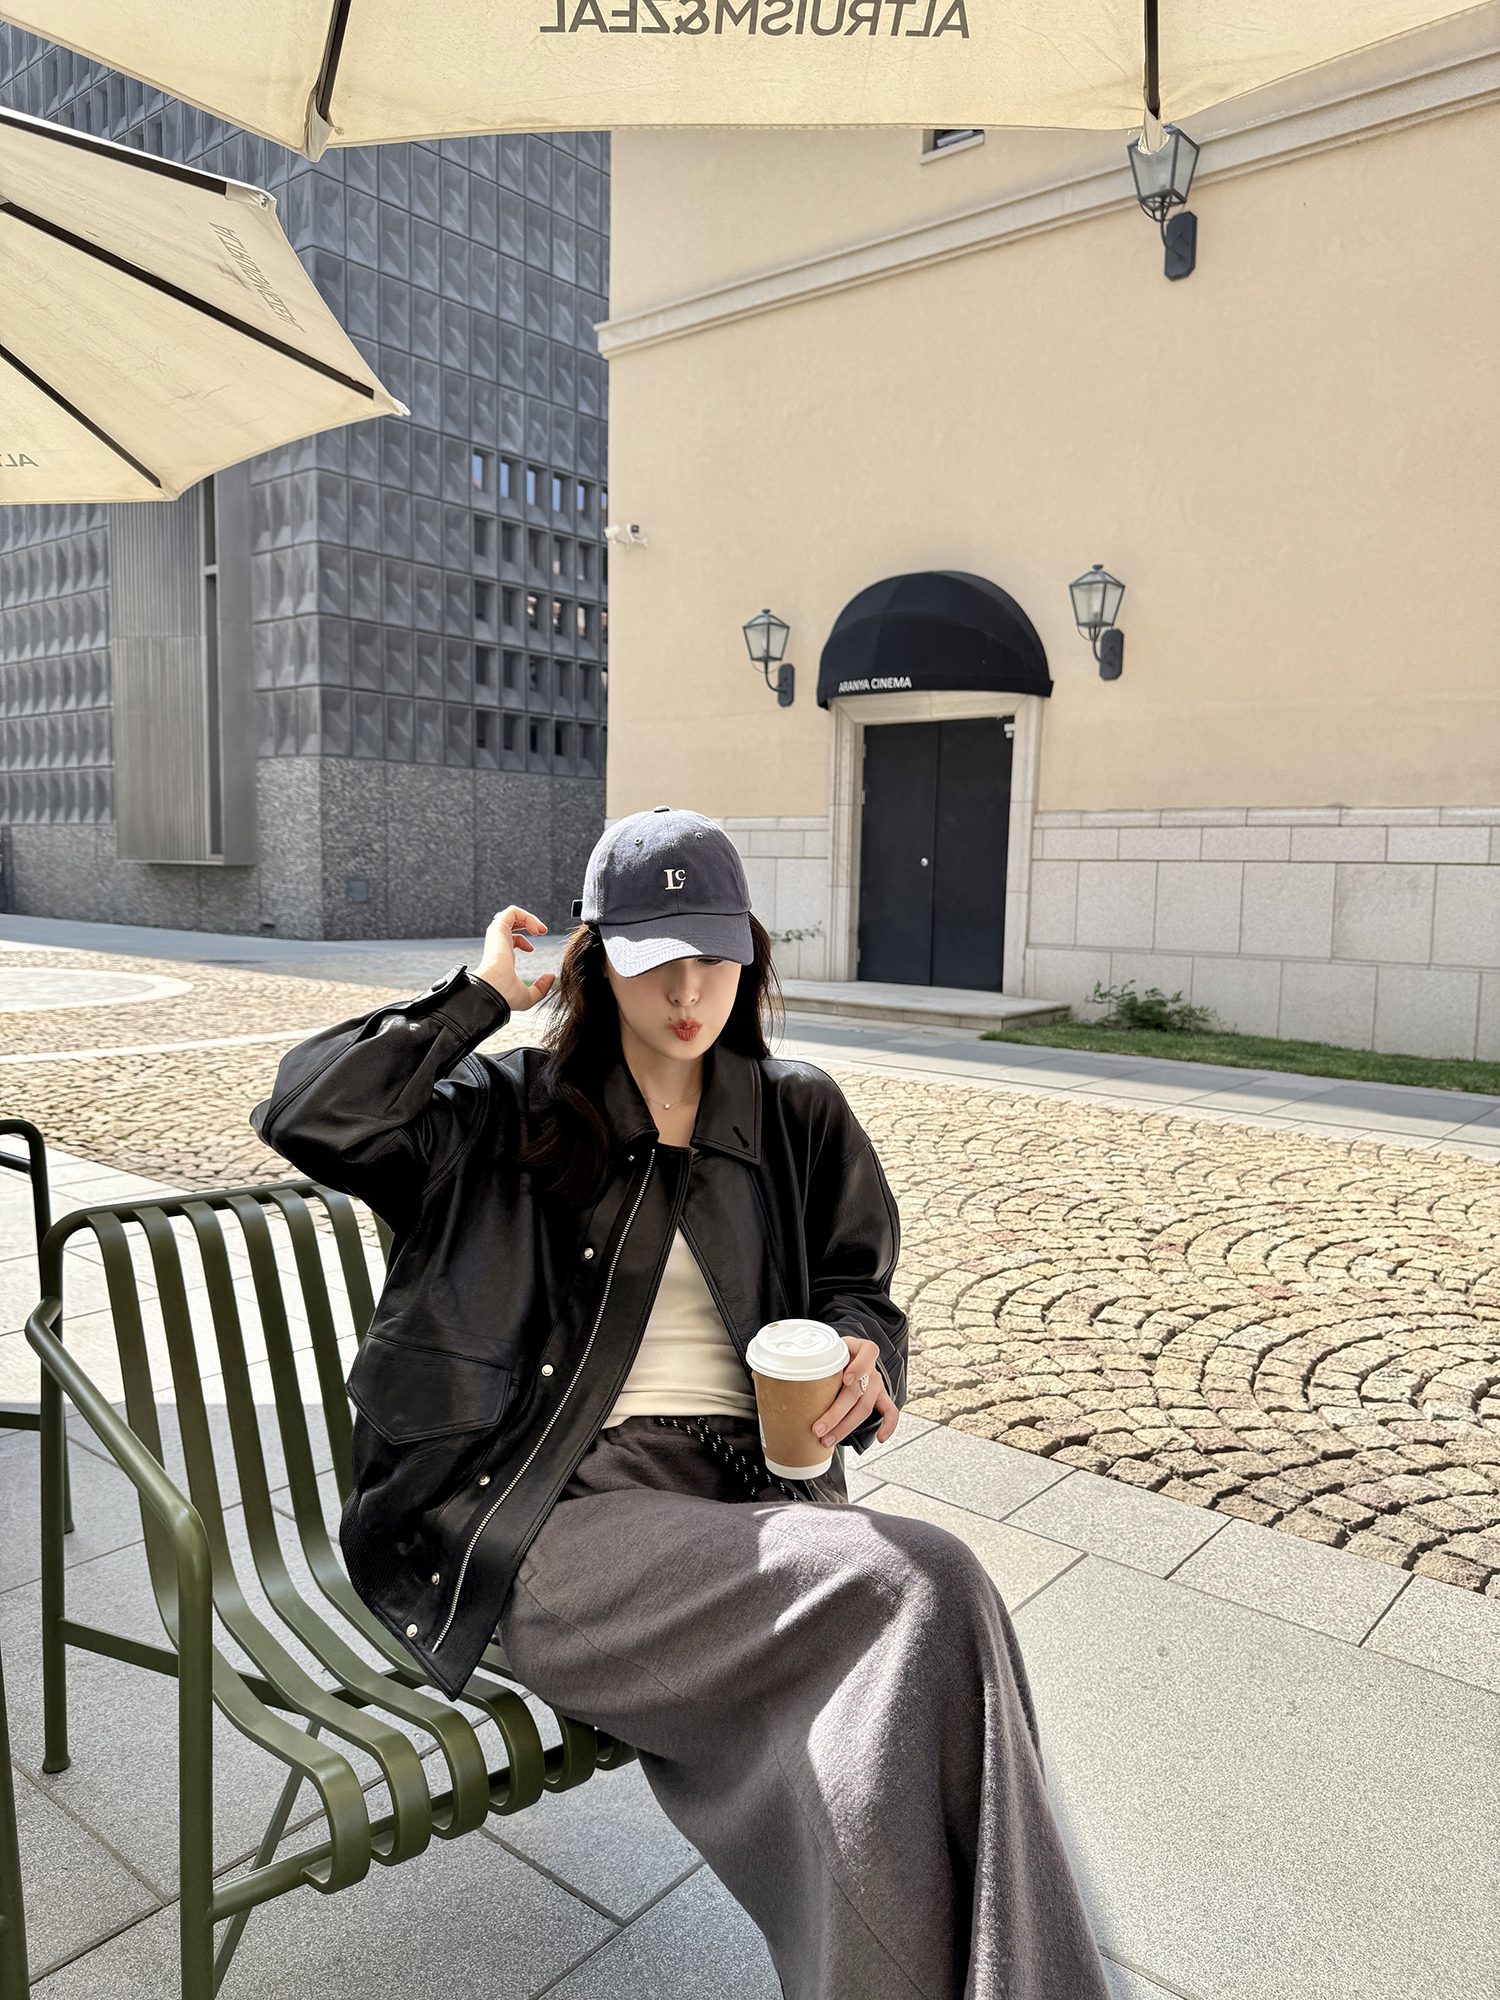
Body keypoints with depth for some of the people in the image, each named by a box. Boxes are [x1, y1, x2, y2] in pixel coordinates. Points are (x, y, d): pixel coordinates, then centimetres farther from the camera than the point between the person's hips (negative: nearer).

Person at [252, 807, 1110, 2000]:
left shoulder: (800, 1118, 17)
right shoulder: (510, 1116, 8)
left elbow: (857, 1288, 19)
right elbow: (309, 1115, -5)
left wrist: (861, 1357, -5)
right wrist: (480, 996, 2)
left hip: (753, 1487, 4)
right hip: (563, 1508, -3)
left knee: (935, 1620, -30)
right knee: (916, 1594, -28)